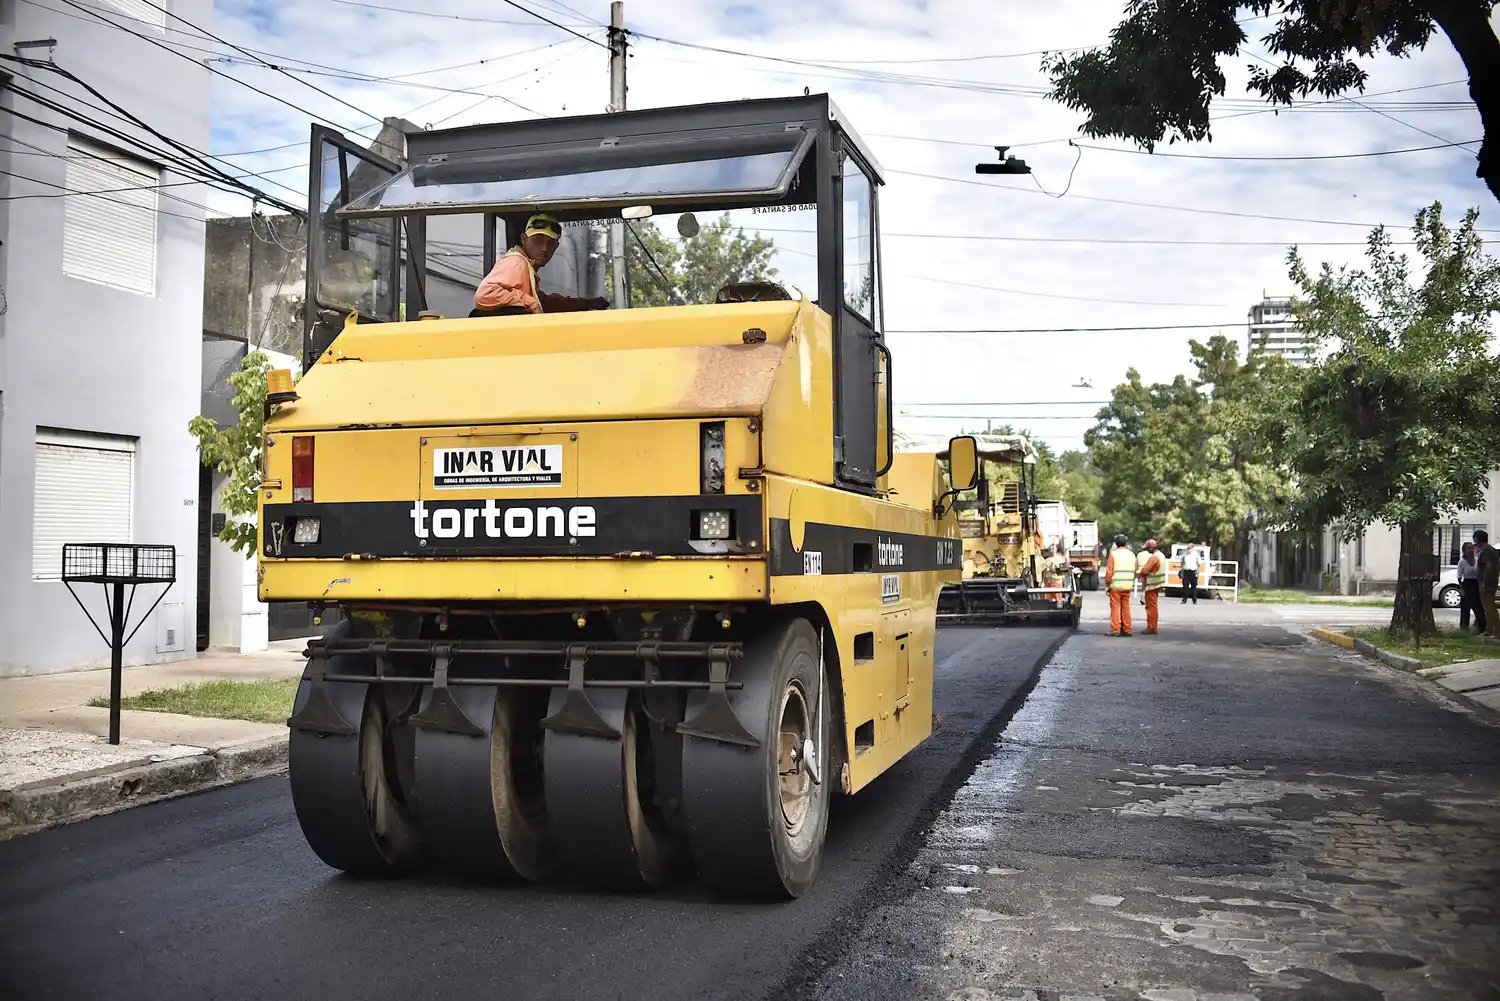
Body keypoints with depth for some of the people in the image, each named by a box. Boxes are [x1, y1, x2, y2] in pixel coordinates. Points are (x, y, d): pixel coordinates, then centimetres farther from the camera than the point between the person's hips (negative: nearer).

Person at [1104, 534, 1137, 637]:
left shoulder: (1113, 554, -7)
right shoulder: (1132, 555, 8)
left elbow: (1109, 571, -10)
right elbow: (1135, 572, 10)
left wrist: (1107, 585, 0)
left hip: (1115, 586, -5)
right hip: (1127, 586, 5)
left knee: (1115, 608, -2)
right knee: (1126, 608, 11)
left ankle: (1115, 630, -4)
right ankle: (1127, 630, 12)